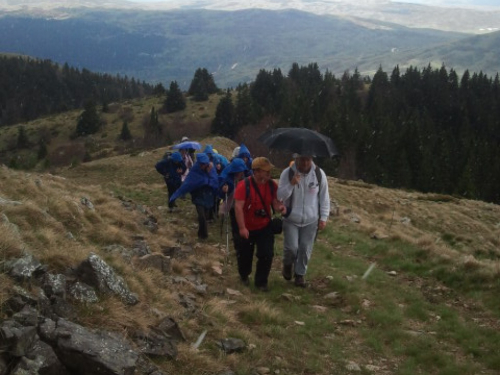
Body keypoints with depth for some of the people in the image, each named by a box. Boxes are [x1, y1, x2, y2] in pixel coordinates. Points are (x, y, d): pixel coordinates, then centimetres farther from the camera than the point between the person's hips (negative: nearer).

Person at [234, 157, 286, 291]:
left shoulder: (272, 185, -8)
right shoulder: (244, 185, -23)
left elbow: (275, 202, -1)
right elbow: (238, 207, -25)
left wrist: (280, 207, -26)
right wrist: (242, 228, -28)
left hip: (265, 227, 3)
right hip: (247, 228, -3)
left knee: (267, 255, -3)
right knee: (245, 255, 15)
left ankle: (261, 282, 16)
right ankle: (244, 275, 45)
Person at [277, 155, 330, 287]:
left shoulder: (319, 174, -8)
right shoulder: (287, 173, -13)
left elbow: (324, 197, 1)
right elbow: (279, 196, -15)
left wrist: (323, 217, -1)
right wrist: (291, 184, -31)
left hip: (311, 220, 2)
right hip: (291, 219, -2)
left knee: (305, 249, 6)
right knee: (291, 247, -9)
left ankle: (300, 274, 27)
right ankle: (288, 265, 24)